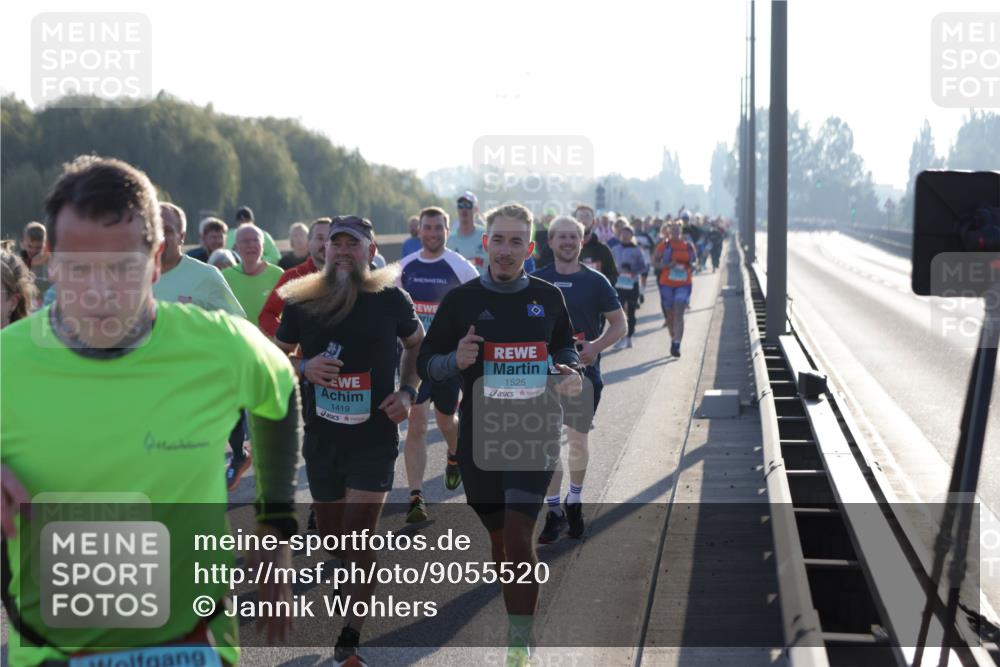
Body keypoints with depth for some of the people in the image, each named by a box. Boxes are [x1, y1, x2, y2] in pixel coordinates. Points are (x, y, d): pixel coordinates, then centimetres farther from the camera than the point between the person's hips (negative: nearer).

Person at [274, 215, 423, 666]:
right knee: (332, 540, 14)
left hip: (375, 438, -2)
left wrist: (407, 392, -3)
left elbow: (417, 346, 13)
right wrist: (304, 367, -15)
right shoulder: (301, 303, -2)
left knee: (358, 541, -10)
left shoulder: (390, 300, -4)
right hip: (321, 438, 3)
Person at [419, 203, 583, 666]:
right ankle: (516, 621, 33)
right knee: (499, 538, 12)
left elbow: (564, 346, 21)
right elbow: (425, 365, 3)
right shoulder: (461, 300, -1)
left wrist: (570, 372, -2)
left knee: (518, 534, -14)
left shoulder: (548, 297, 3)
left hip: (535, 432, -1)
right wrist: (456, 361, -19)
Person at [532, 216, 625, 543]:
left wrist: (595, 347, -16)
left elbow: (619, 323, 1)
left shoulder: (595, 281, -1)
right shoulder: (537, 281, 3)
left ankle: (574, 503, 32)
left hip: (584, 371, 0)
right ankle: (554, 512, 0)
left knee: (578, 440, 13)